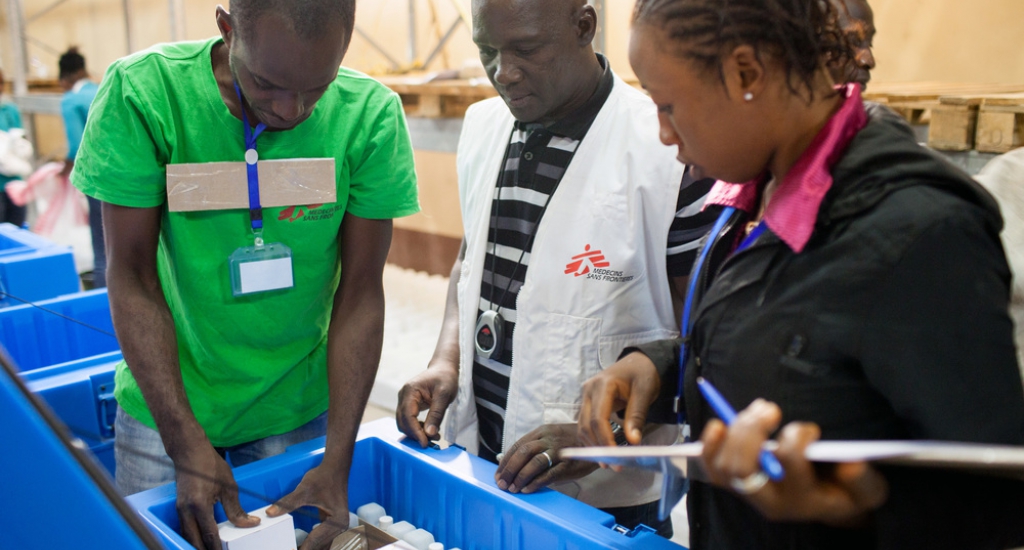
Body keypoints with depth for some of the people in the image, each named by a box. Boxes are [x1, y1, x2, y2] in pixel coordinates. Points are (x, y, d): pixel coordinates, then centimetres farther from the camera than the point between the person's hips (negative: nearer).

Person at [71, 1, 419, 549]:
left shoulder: (371, 116, -17)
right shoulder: (143, 93, -19)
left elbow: (359, 294, -13)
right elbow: (132, 276, -15)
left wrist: (338, 461, -17)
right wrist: (186, 445, -20)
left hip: (299, 412, 1)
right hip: (166, 405, 0)